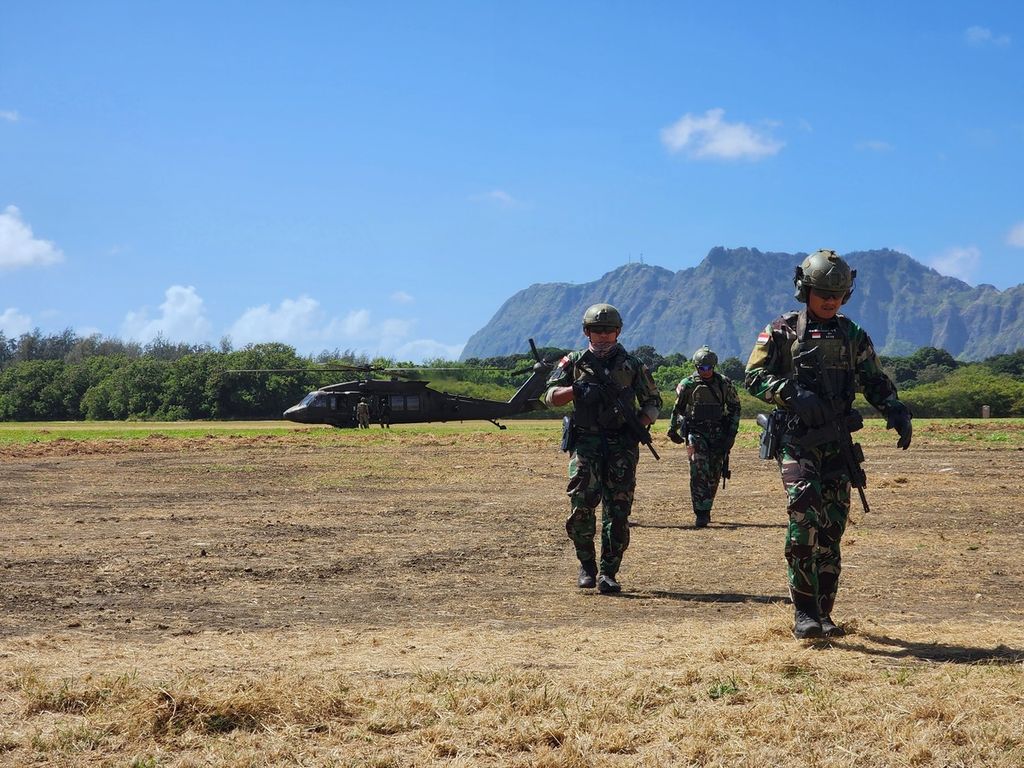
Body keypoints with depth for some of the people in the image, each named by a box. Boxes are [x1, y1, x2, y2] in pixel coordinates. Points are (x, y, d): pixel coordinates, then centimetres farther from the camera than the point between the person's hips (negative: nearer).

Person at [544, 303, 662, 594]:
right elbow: (551, 397, 2)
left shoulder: (632, 365, 10)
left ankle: (609, 573, 5)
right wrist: (576, 389, -16)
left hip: (622, 444, 1)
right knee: (582, 505, -13)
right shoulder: (574, 362, 9)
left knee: (618, 510, -3)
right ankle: (587, 566, 5)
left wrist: (642, 424, -5)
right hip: (585, 442, -1)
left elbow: (653, 402, 15)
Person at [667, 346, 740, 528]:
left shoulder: (724, 383, 3)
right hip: (695, 432, -2)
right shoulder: (688, 384, -1)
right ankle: (701, 513, -18)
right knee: (699, 472, -15)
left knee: (714, 475, 5)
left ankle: (706, 508, 21)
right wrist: (672, 430, 12)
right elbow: (677, 408, 10)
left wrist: (732, 431, 5)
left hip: (718, 433, 2)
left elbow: (734, 406, 12)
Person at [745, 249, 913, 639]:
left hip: (837, 442, 4)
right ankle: (803, 612, -17)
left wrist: (898, 413, -1)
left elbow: (876, 383, 18)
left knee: (832, 525, 2)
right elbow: (754, 377, -3)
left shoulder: (853, 335, 14)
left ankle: (822, 614, 12)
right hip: (796, 439, -4)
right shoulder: (782, 331, 3)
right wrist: (792, 394, -19)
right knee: (805, 512, -20)